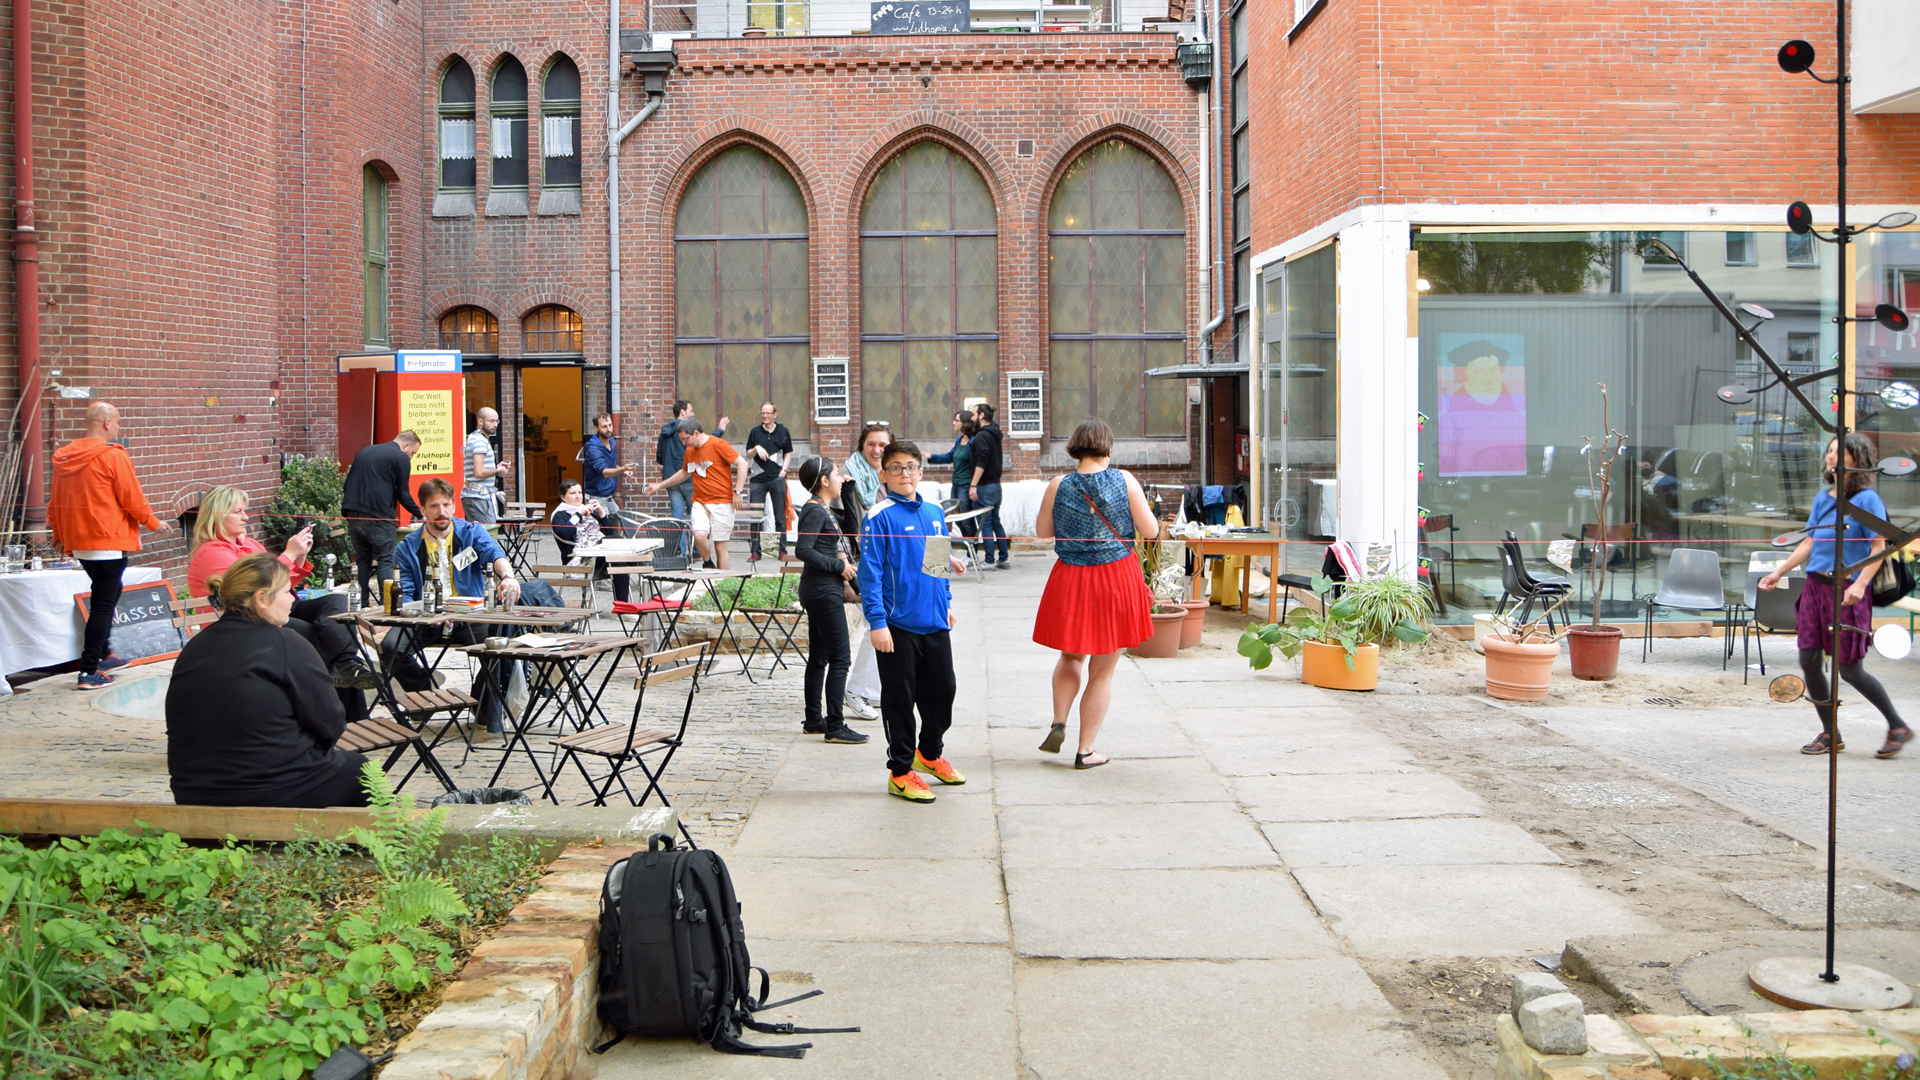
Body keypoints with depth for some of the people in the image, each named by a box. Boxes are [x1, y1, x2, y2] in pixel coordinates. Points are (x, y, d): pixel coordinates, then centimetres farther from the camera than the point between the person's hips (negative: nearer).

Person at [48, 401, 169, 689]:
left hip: (78, 542, 8)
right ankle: (89, 671, -4)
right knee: (103, 603, -3)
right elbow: (133, 500, -11)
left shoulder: (64, 458, 8)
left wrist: (59, 534, 28)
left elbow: (55, 503, 15)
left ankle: (103, 654, 30)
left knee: (108, 591, 26)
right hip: (108, 540, -8)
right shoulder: (114, 456, -13)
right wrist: (154, 524, 5)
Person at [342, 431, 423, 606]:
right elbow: (403, 494, -2)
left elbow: (346, 485, 21)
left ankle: (362, 605, 14)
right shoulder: (401, 458, -2)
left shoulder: (364, 452, 21)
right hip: (378, 516, -7)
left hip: (353, 514, 7)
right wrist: (421, 514, 10)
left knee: (362, 561, 14)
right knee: (385, 562, -2)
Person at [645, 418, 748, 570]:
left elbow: (742, 463, -11)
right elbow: (684, 473, 31)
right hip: (700, 502, 5)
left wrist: (738, 492, -14)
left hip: (721, 502, -5)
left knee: (720, 544, -4)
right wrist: (659, 485, 34)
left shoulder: (718, 445, -9)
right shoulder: (689, 451, 12)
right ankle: (709, 564, 9)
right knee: (699, 535, -18)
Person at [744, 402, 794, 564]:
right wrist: (756, 449, -11)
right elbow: (748, 455, 9)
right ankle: (755, 551, 3)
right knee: (755, 517, -2)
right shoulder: (755, 432, 7)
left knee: (780, 517, 2)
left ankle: (782, 550, 8)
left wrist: (784, 469, -1)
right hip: (758, 479, 1)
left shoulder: (782, 431, 6)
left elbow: (788, 453, 12)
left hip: (777, 478, -1)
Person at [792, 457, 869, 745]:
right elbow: (802, 550, -25)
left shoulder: (821, 509, 16)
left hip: (820, 592, 11)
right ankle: (835, 727, -8)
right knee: (840, 658, -9)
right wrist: (839, 565, -20)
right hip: (824, 593, -11)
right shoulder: (815, 511, -15)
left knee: (819, 657, 14)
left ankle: (814, 720, 21)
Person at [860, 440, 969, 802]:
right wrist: (876, 622, -16)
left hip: (935, 622, 6)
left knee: (942, 690, 14)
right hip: (898, 624, -6)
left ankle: (930, 752, 36)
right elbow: (870, 572, -12)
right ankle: (901, 771, 14)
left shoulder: (934, 513, 9)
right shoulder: (880, 517, -10)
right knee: (900, 697, 2)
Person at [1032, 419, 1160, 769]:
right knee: (1102, 672, 9)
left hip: (1071, 579, 1)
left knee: (1071, 656, 25)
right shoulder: (1124, 480, -8)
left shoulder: (1058, 486, -5)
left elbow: (1042, 532, 6)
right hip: (1118, 576, -1)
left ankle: (1058, 723, 8)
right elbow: (1151, 531, -6)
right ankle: (1086, 750, 12)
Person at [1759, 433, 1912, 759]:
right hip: (1815, 585, 7)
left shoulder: (1867, 499, -8)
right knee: (1809, 660, 2)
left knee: (1850, 669, -3)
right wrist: (1780, 571, 16)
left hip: (1848, 591, -7)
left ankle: (1898, 726, 17)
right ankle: (1831, 735, 14)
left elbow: (1879, 547, -12)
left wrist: (1860, 584, -23)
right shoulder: (1823, 498, 12)